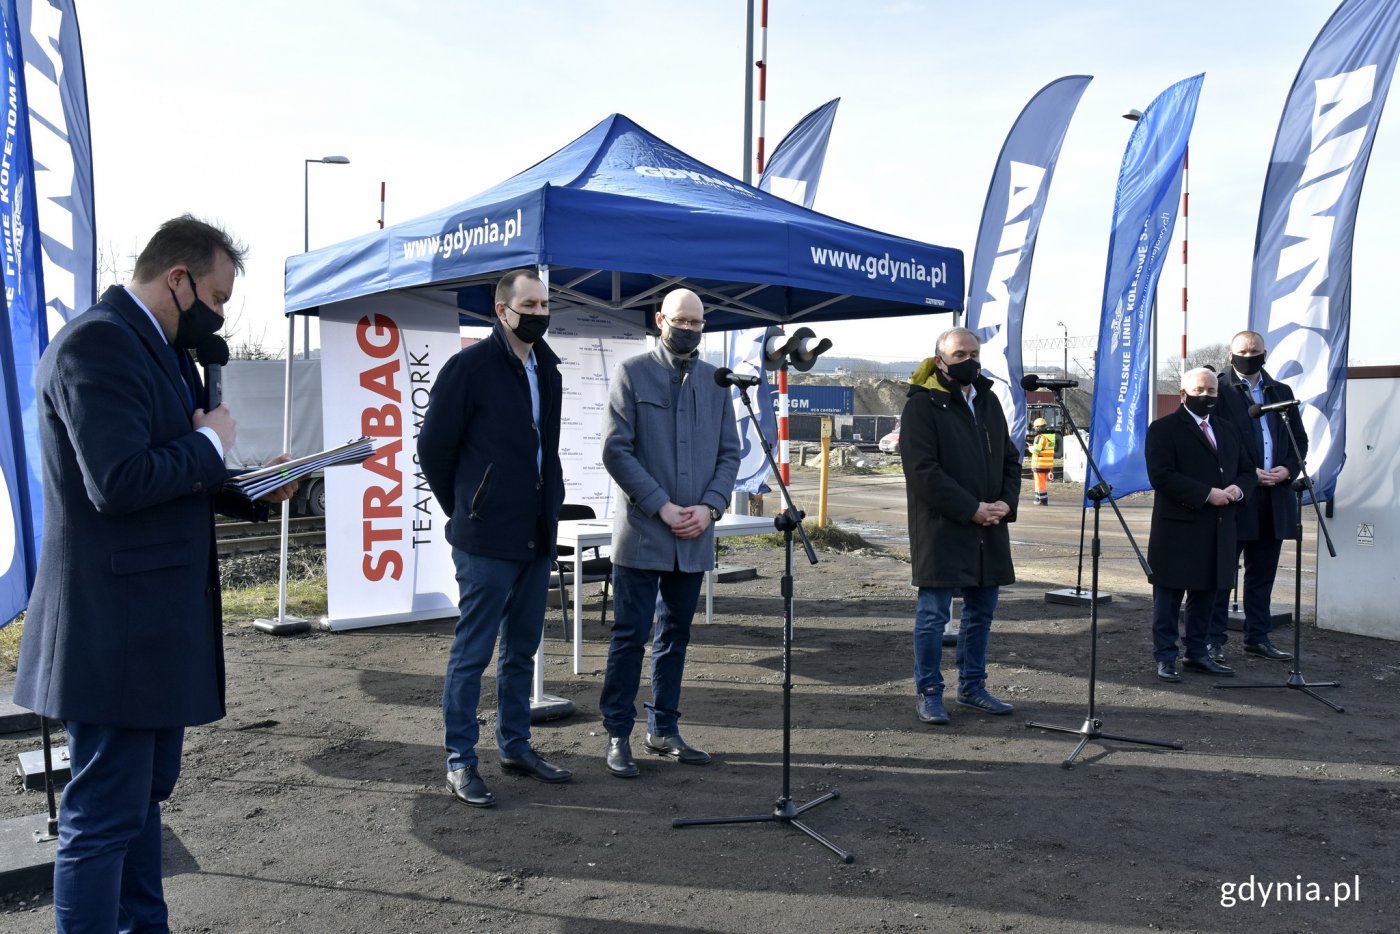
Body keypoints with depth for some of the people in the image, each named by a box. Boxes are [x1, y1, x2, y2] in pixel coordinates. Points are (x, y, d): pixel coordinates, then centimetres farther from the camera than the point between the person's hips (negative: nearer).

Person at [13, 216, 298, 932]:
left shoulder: (164, 350, 15)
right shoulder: (97, 342, -16)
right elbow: (119, 482, -27)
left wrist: (256, 490, 4)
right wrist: (211, 442, -12)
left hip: (158, 617, 10)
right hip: (114, 623, -10)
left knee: (146, 794, 20)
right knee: (106, 813, 1)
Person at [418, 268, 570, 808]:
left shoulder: (546, 369, 11)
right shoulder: (470, 366, -10)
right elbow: (433, 448, -5)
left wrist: (548, 508, 14)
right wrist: (465, 511, 3)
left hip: (536, 538, 7)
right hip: (486, 540, -7)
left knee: (522, 648, 15)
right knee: (473, 652, 1)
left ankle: (515, 747, 27)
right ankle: (460, 761, 13)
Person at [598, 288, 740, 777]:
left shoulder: (715, 381, 11)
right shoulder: (632, 373, -1)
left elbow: (729, 452, 11)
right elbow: (616, 449, -8)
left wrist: (709, 506, -6)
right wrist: (663, 507, -13)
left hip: (694, 535, 4)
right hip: (642, 532, -4)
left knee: (675, 635, 13)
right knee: (630, 635, 0)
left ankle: (664, 730, 24)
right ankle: (617, 735, 11)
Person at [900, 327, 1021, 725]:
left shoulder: (989, 401, 15)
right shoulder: (922, 405, -8)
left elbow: (1010, 459, 18)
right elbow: (923, 471, -16)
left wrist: (1006, 502, -1)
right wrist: (971, 509, -18)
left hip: (989, 530, 7)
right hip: (941, 529, -7)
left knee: (981, 610, 14)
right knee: (934, 613, -1)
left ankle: (972, 687, 28)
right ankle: (929, 693, 11)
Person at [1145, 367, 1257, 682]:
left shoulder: (1227, 430, 17)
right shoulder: (1164, 429, -6)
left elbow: (1246, 470, 18)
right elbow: (1161, 476, -16)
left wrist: (1238, 489, -5)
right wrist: (1207, 494, -20)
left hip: (1219, 531, 7)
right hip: (1178, 529, -6)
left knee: (1206, 594, 13)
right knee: (1169, 596, 1)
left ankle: (1197, 653, 24)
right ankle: (1165, 658, 9)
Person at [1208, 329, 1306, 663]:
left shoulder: (1281, 392, 15)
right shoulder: (1220, 391, -3)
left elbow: (1300, 438, 16)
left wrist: (1288, 469, -2)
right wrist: (1248, 474, -14)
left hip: (1274, 496, 6)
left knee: (1262, 573, 12)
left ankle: (1258, 636, 22)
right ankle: (1214, 639, 6)